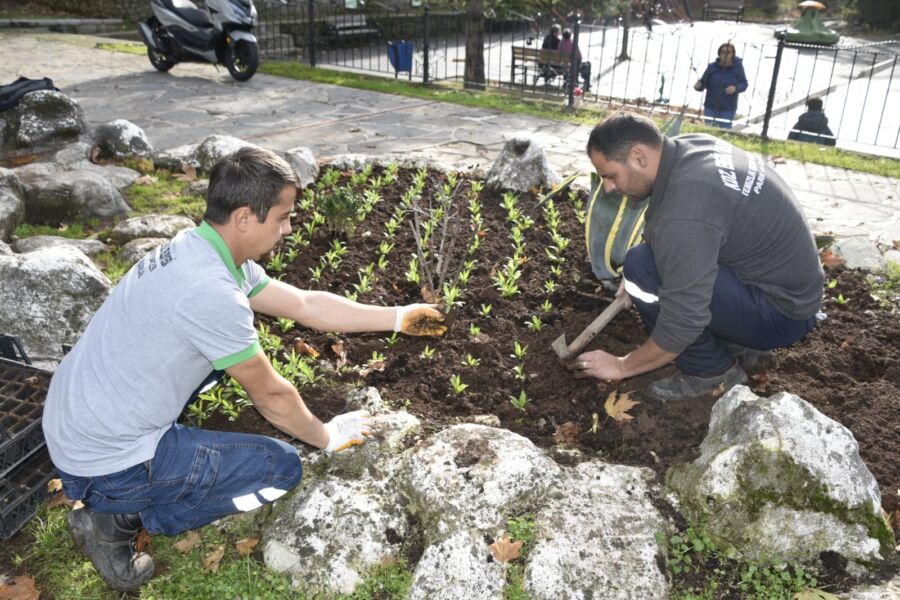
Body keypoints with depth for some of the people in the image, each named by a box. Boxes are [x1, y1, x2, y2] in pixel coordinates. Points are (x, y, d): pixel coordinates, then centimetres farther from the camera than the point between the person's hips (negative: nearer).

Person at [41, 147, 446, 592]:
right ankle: (120, 516, 1)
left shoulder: (200, 250, 0)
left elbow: (307, 305, 6)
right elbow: (271, 395, -16)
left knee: (230, 344, 22)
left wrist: (398, 317, 10)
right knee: (281, 468, -2)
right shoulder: (211, 291, -29)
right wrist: (328, 438, 2)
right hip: (107, 463, -9)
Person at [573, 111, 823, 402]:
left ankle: (713, 372, -3)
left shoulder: (684, 213, -31)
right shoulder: (692, 146, -3)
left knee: (642, 268, -22)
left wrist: (622, 366, -12)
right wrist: (637, 278, 5)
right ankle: (737, 343, 15)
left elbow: (683, 322, -27)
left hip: (781, 312, -9)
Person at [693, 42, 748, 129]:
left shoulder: (737, 67, -5)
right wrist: (698, 85, -25)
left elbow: (744, 84, -2)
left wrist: (736, 88, -23)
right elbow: (704, 82, -2)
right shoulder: (712, 66, -3)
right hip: (711, 106, 1)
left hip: (728, 109, -1)